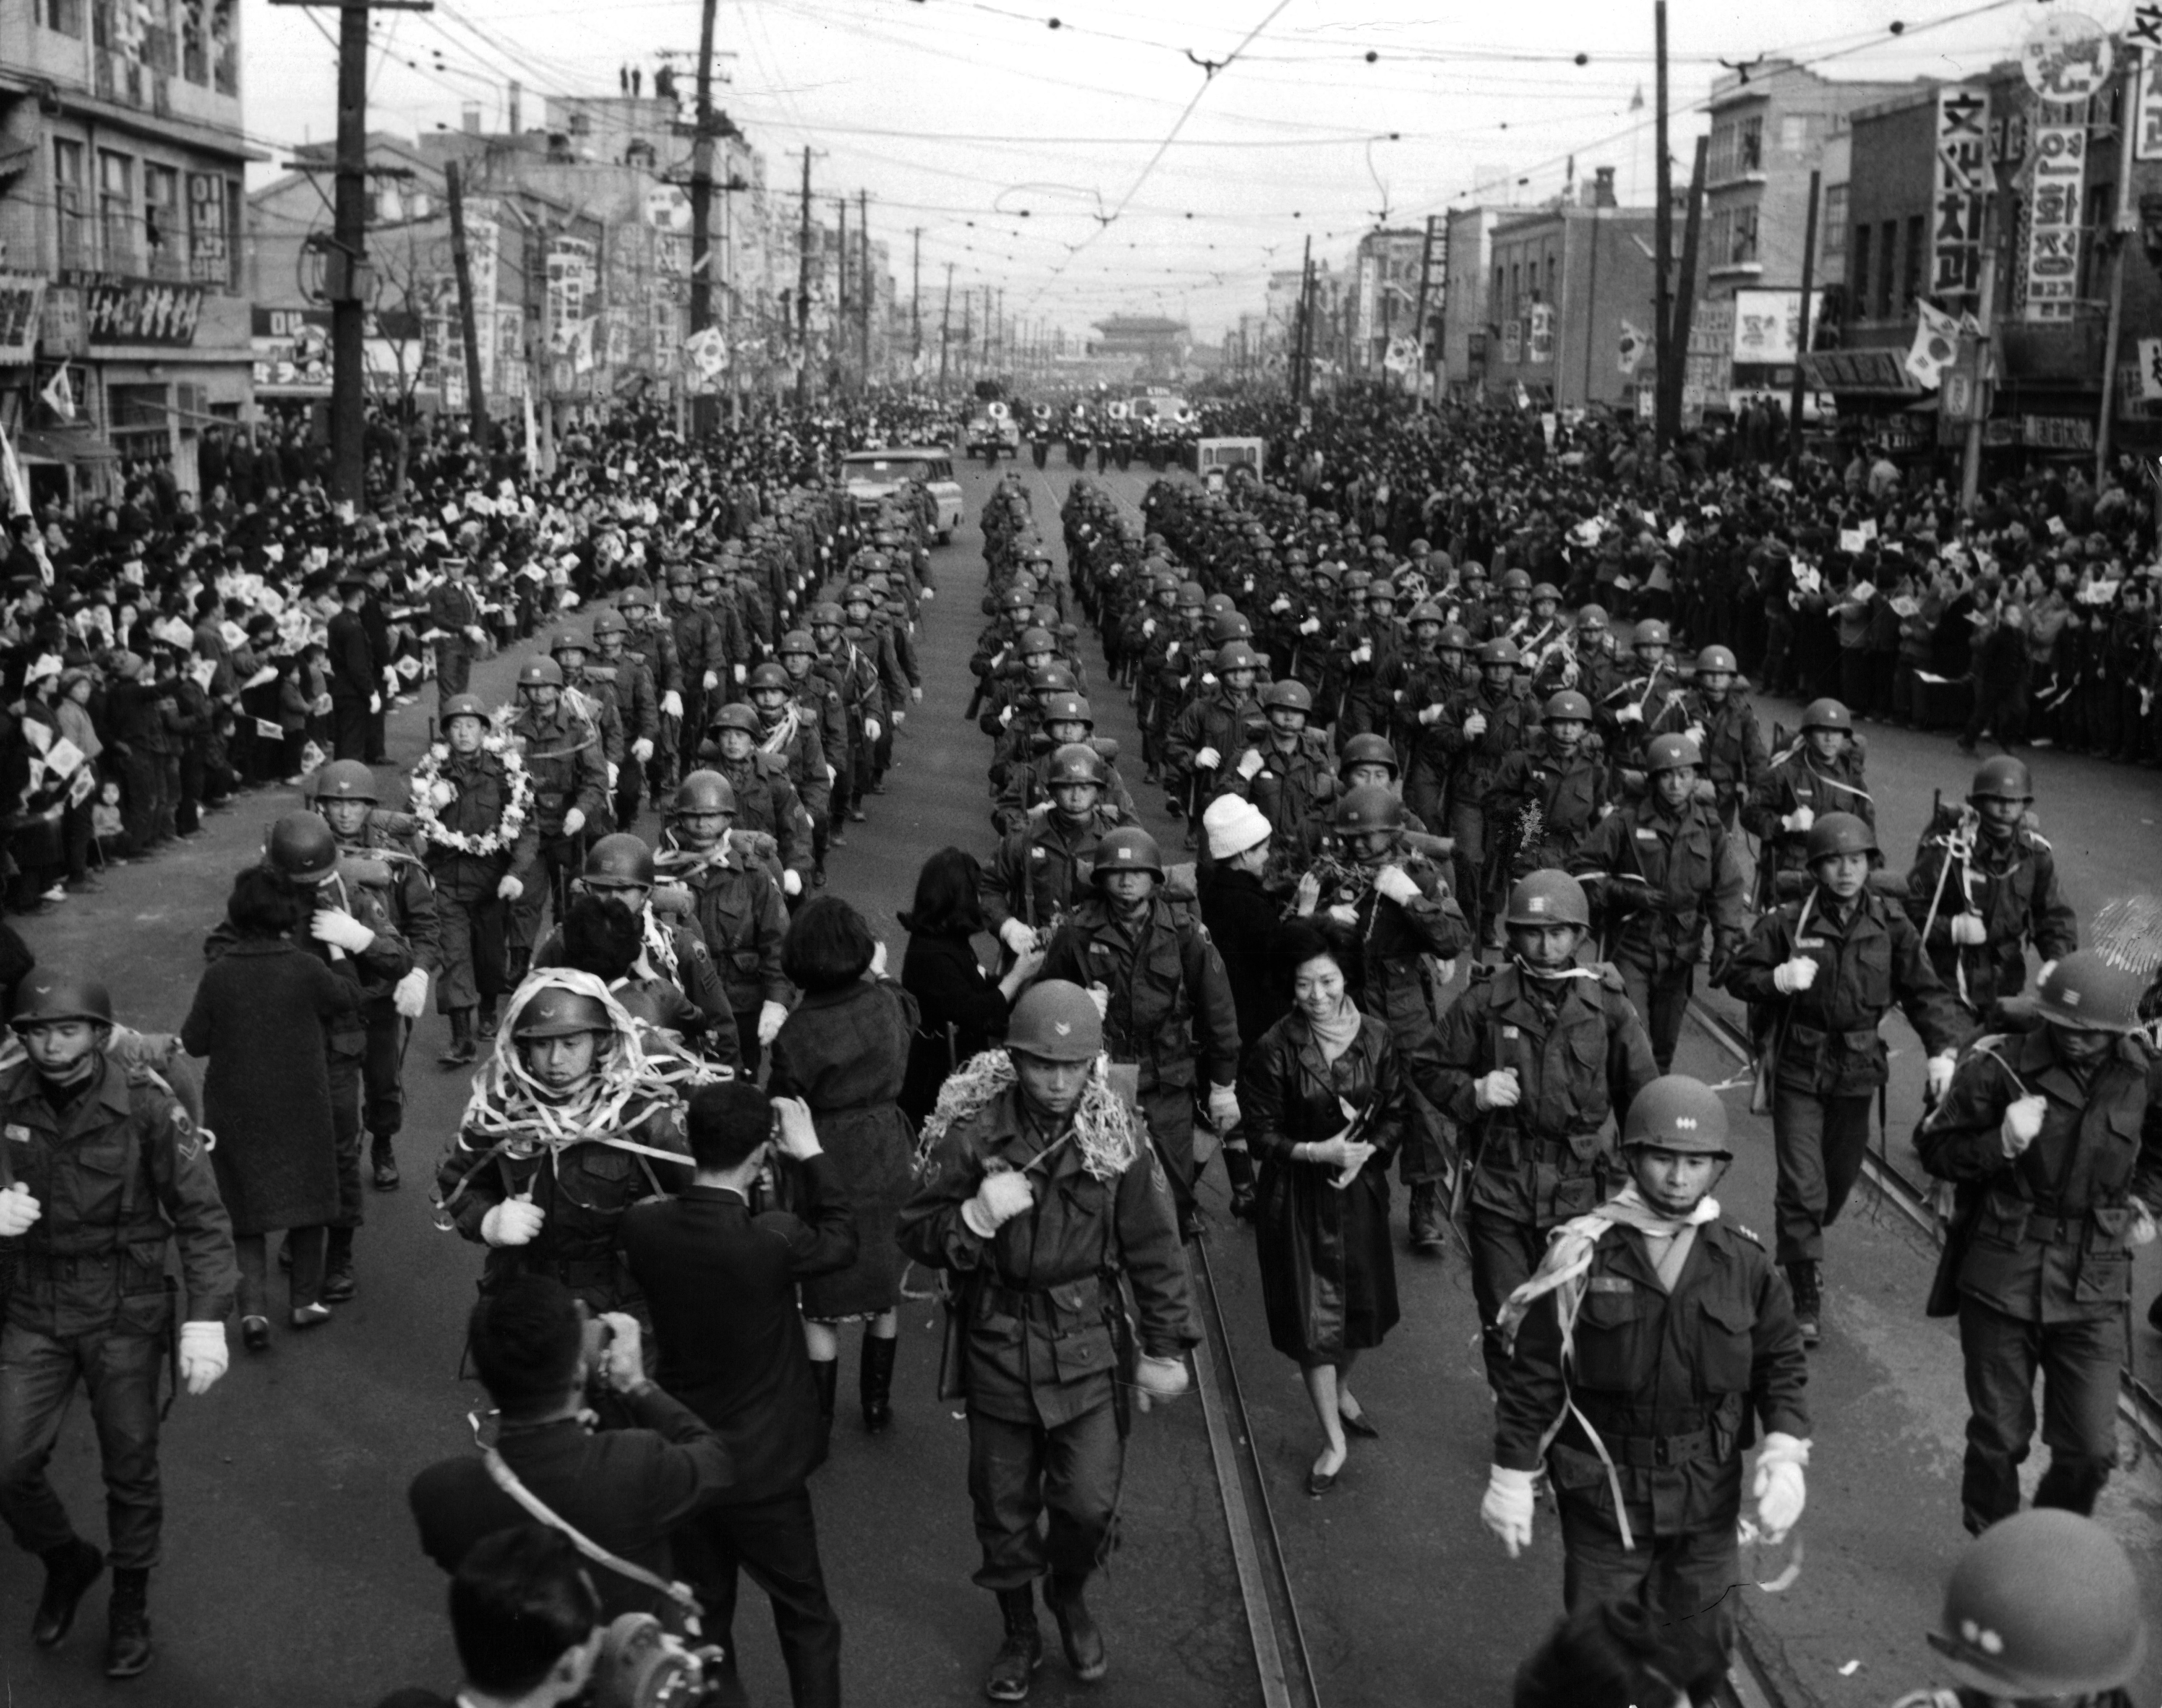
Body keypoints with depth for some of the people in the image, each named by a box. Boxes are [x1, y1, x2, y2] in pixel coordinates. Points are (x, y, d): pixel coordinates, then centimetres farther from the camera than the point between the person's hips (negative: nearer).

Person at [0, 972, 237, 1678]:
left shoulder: (146, 1105, -16)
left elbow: (201, 1216, -12)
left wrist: (206, 1320, -18)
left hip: (125, 1310, -3)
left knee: (131, 1469, 9)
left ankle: (131, 1603, 33)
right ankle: (67, 1562, 32)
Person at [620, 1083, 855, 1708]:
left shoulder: (644, 1227, -16)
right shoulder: (773, 1240, -28)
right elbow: (840, 1241, -6)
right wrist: (810, 1154, -4)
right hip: (762, 1469, -4)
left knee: (703, 1616, 22)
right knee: (806, 1618, 15)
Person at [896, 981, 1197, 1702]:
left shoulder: (1117, 1131, -8)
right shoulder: (970, 1129, -13)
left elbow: (1153, 1244, 1)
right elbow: (916, 1236, -6)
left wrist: (1166, 1345, 1)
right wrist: (974, 1218, -27)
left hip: (1088, 1344, 0)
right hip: (997, 1344, 0)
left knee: (1090, 1503, 0)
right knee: (1004, 1507, 11)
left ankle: (1070, 1595, 34)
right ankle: (1019, 1633, 36)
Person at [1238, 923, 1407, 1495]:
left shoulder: (1375, 1038, -5)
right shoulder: (1274, 1050, -14)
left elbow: (1396, 1115, 2)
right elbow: (1262, 1135, -10)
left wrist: (1365, 1151, -16)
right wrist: (1318, 1152, -23)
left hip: (1362, 1188, 3)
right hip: (1298, 1196, -3)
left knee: (1362, 1303, 17)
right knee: (1313, 1315, 0)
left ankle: (1342, 1391, 47)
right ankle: (1334, 1442, 13)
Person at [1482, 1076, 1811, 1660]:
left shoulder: (1744, 1263, -4)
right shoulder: (1583, 1257, -11)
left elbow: (1782, 1364, 5)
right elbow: (1532, 1375, -6)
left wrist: (1785, 1458, -9)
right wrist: (1511, 1480, -5)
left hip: (1706, 1497, 2)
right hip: (1603, 1491, -2)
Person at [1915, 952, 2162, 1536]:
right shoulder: (2001, 1065, -11)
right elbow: (1936, 1148, -5)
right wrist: (2001, 1144, -20)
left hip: (2094, 1287, 2)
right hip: (2002, 1277, -2)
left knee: (2091, 1450, 2)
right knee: (1999, 1437, 9)